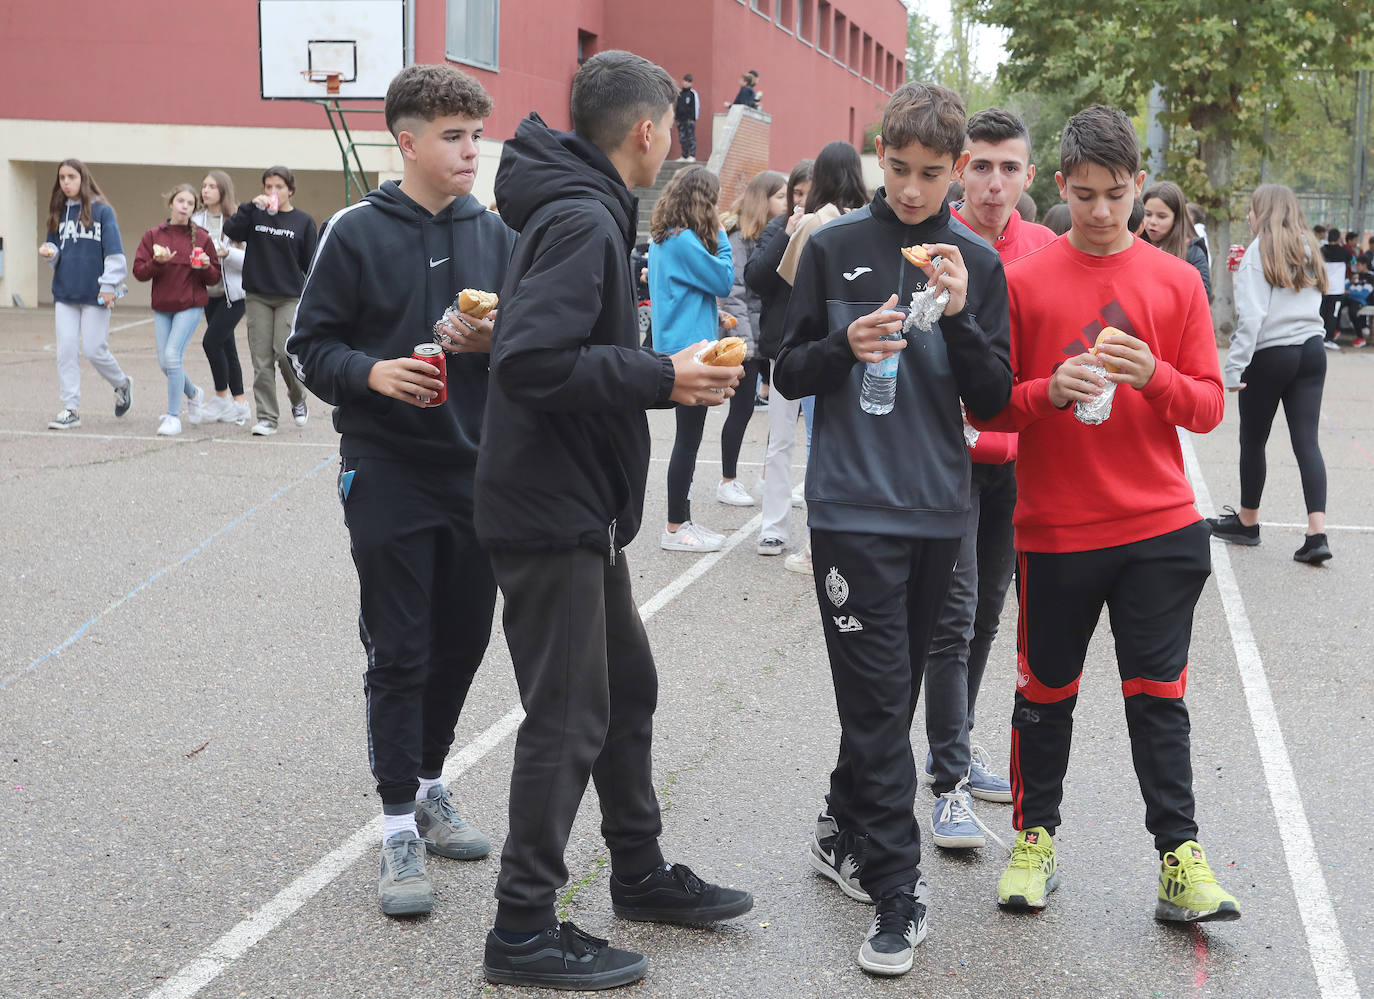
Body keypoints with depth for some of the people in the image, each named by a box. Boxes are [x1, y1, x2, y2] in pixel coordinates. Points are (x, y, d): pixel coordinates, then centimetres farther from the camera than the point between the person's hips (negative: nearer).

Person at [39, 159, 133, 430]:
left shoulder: (102, 211, -4)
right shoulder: (59, 213, 11)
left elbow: (114, 251, -7)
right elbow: (54, 247, 18)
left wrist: (109, 285, -13)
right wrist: (49, 251, -6)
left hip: (95, 295, -5)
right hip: (65, 293, 5)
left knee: (94, 350, -4)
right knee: (66, 351, -1)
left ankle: (122, 384, 24)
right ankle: (71, 409, 3)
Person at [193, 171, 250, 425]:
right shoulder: (196, 221, 6)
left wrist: (227, 253, -26)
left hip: (234, 293, -6)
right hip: (210, 293, 6)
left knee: (211, 341, -14)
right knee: (227, 347, 10)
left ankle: (221, 396, 4)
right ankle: (239, 402, 18)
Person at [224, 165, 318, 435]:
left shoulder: (303, 221, 3)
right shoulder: (255, 215, 7)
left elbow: (311, 264, 4)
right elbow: (231, 231, -9)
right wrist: (250, 206, -17)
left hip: (290, 298, -2)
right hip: (257, 296, 2)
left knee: (285, 352, -12)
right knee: (261, 359, 0)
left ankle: (298, 400, 17)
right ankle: (266, 417, 7)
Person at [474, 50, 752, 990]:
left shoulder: (582, 209, 12)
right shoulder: (582, 221, -19)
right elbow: (530, 359, -30)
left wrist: (660, 365, 9)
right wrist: (661, 377, -23)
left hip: (582, 507, 10)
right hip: (551, 512, -10)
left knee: (626, 686, 19)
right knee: (568, 717, -2)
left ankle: (641, 872, 35)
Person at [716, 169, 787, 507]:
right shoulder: (739, 237, -9)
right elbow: (733, 291, -15)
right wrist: (743, 338, -21)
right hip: (750, 335, -7)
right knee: (742, 409, 0)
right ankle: (727, 482, 13)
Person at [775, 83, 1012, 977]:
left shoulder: (978, 261, 5)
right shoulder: (835, 248, 1)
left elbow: (994, 399, 2)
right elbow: (790, 373, 3)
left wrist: (959, 317, -15)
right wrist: (845, 346, -17)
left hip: (938, 510, 3)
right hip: (853, 508, -3)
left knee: (894, 692, 14)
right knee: (879, 701, -5)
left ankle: (843, 828, 33)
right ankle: (896, 888, 1)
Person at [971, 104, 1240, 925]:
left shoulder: (1177, 282, 3)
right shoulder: (1024, 279, -1)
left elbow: (1209, 407, 3)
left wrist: (1154, 377, -16)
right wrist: (1050, 392, -19)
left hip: (1158, 527, 1)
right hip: (1054, 528, 0)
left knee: (1158, 692, 4)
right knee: (1046, 690, 10)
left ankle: (1179, 857, 13)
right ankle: (1036, 837, 26)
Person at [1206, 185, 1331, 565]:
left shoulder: (1259, 250, -7)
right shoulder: (1308, 250, 13)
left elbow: (1252, 315, -15)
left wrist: (1234, 367, -15)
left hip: (1269, 356, -6)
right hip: (1311, 351, 6)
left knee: (1253, 440, 10)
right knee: (1306, 441, 0)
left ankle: (1247, 522, 24)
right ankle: (1317, 534, -10)